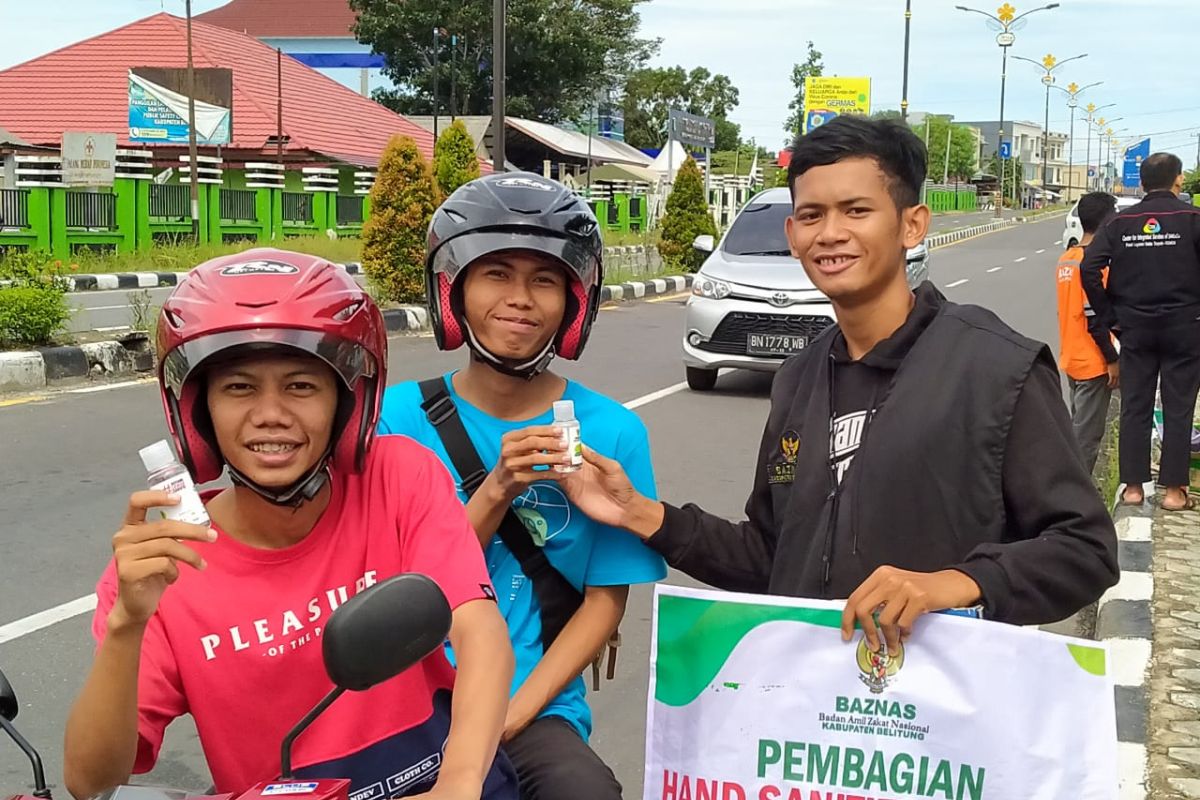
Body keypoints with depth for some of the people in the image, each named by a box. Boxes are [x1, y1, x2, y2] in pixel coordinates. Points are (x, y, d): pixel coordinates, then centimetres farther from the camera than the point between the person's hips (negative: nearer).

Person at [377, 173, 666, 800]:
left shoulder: (611, 433, -2)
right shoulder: (400, 417, 0)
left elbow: (605, 600, -1)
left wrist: (506, 720, -12)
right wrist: (496, 493, -19)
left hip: (536, 709, 0)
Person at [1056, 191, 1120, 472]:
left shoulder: (1066, 258, 7)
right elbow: (1094, 319, -21)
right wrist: (1113, 360, -14)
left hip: (1071, 359, 9)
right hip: (1094, 363, -9)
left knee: (1078, 427, 18)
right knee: (1087, 435, -2)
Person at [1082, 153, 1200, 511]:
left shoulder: (1121, 222, 1)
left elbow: (1090, 268, -7)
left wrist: (1108, 317, 0)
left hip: (1135, 327, 2)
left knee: (1135, 408, 9)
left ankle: (1132, 486, 12)